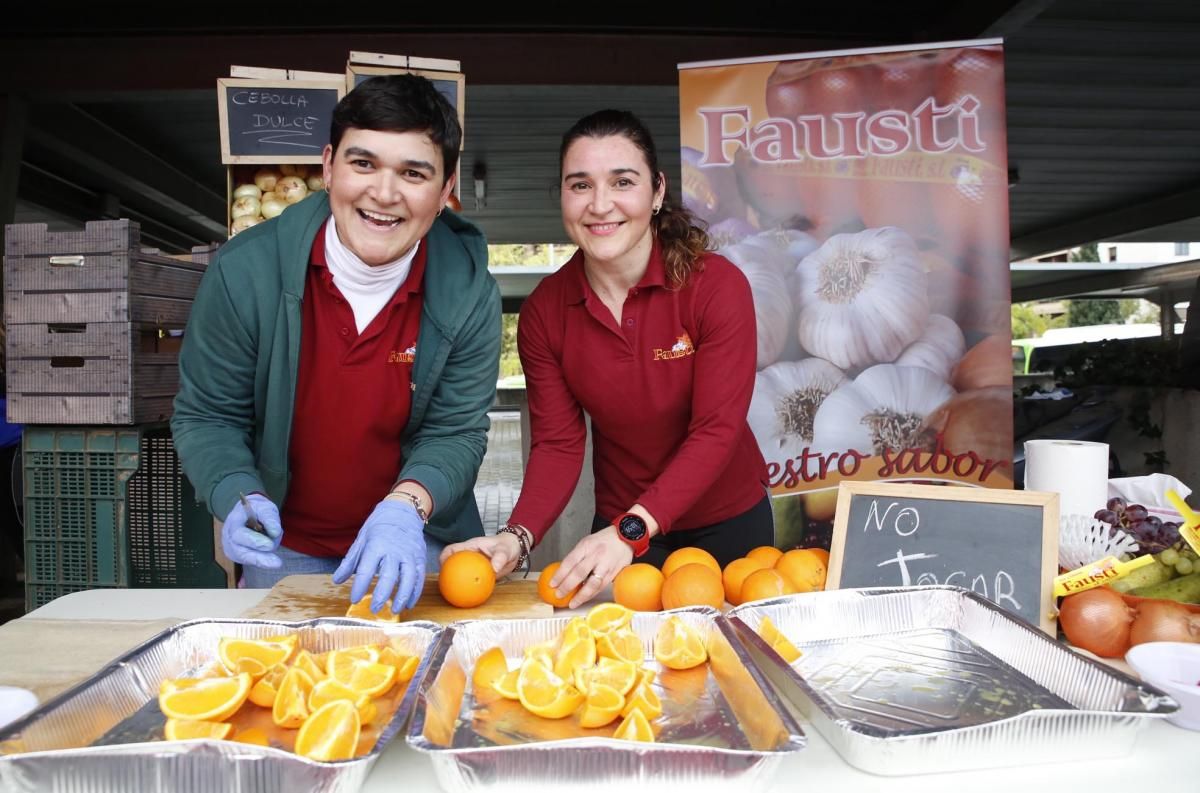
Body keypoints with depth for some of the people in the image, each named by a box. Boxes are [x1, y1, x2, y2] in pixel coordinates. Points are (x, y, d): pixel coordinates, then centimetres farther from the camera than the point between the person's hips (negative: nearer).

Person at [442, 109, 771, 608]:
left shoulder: (717, 285, -20)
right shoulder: (544, 310, -12)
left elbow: (717, 430, -24)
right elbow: (556, 442, -12)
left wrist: (632, 531, -33)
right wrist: (517, 537, -29)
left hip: (728, 522, -1)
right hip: (619, 523, 2)